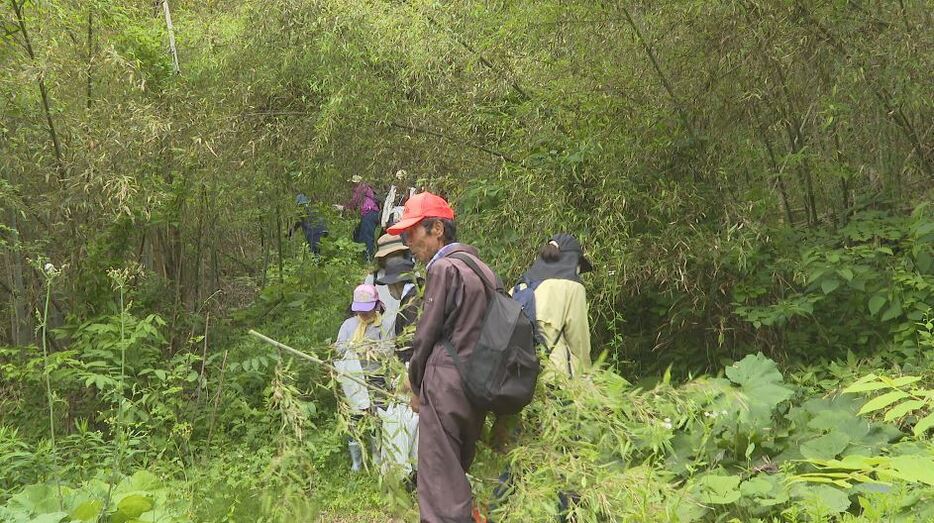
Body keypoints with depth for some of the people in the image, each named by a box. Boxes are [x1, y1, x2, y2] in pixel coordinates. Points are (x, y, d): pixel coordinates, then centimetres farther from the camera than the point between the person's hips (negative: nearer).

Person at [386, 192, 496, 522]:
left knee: (440, 486, -6)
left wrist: (416, 386, 5)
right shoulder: (482, 267, 13)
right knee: (461, 475, 17)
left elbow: (426, 334, -9)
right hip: (477, 388, 8)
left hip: (445, 389, -8)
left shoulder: (443, 267, -11)